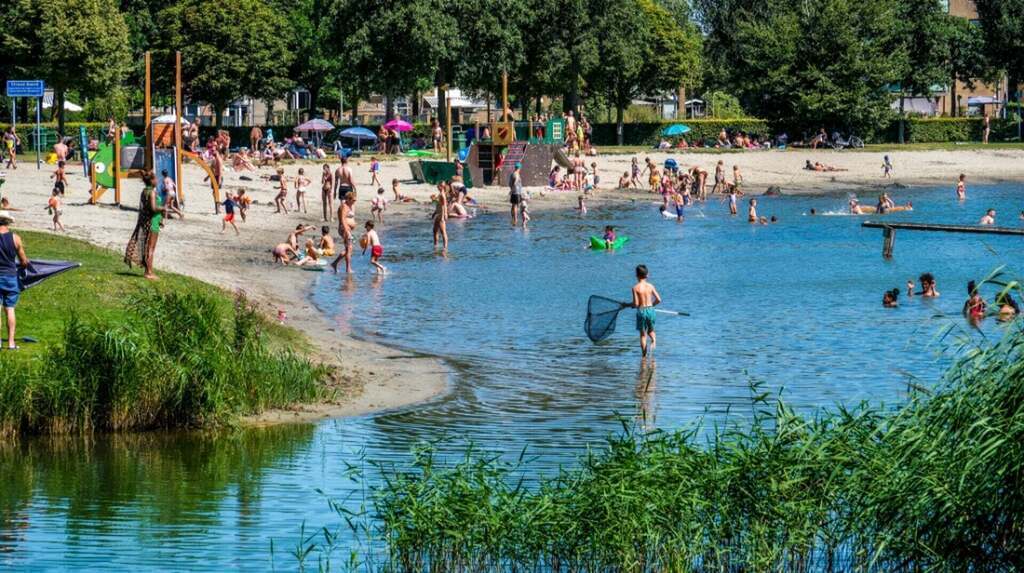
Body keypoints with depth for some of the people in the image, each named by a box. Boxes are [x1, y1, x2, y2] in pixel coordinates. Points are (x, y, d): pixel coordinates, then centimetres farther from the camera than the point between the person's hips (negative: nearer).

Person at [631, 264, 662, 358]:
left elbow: (636, 304, -13)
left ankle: (644, 353, 7)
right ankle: (653, 340, -10)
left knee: (643, 334, 11)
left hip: (641, 311, -2)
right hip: (650, 310, 2)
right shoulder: (650, 286, -1)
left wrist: (632, 305, 10)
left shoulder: (635, 288, -9)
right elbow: (659, 300, -1)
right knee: (650, 330, 22)